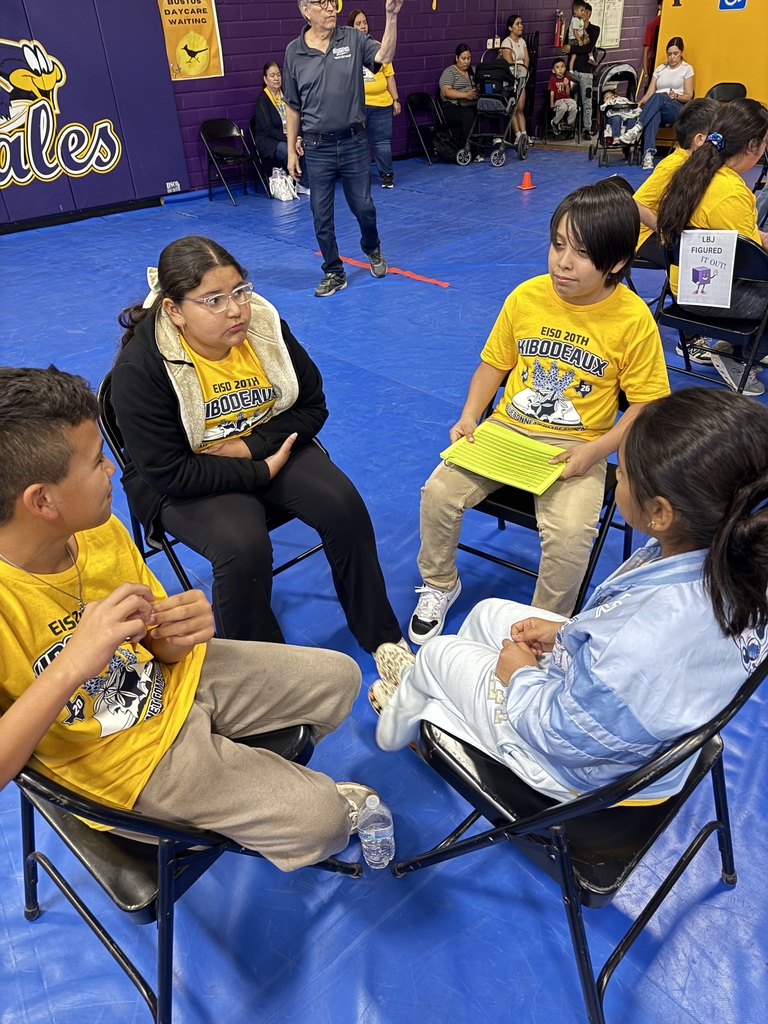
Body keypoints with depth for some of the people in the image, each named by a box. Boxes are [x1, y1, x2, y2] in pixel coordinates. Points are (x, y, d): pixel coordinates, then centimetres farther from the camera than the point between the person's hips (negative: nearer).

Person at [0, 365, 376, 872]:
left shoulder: (100, 529, -13)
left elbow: (157, 644, -2)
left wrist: (177, 634, -26)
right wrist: (72, 664, -43)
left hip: (175, 677, 6)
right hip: (130, 758, -6)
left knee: (339, 677, 12)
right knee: (321, 821, -11)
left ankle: (264, 774, 35)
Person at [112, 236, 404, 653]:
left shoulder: (264, 324, -10)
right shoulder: (140, 366, -21)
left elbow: (312, 405, -1)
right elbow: (169, 473, -22)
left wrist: (252, 447, -17)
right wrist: (261, 472, -21)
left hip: (265, 446, 4)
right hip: (185, 480, -3)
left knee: (344, 506, -19)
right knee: (243, 546, -31)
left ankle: (381, 635, 0)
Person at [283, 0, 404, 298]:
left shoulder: (353, 39, 0)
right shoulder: (294, 51, 1)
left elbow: (384, 56, -15)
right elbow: (292, 106, 6)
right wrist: (291, 150, 5)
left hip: (354, 142, 0)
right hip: (317, 147, 0)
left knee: (363, 207, 10)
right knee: (321, 216, 3)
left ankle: (372, 250, 40)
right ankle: (334, 273, 18)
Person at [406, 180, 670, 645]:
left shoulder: (634, 320, -11)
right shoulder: (526, 297, -2)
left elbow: (648, 405, -6)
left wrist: (595, 450, -19)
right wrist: (469, 416, -5)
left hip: (578, 447, -3)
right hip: (504, 431, 3)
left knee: (570, 532, -27)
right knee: (439, 490, -15)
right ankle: (440, 585, 14)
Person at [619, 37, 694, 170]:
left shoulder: (687, 69, 11)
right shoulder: (660, 68, 22)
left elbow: (688, 96, 6)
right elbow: (649, 93, 14)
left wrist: (676, 96, -16)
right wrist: (640, 103, -8)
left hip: (677, 108, -2)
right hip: (657, 108, 2)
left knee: (658, 97, -37)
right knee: (654, 115, -39)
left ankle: (636, 129, -50)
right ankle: (648, 155, -57)